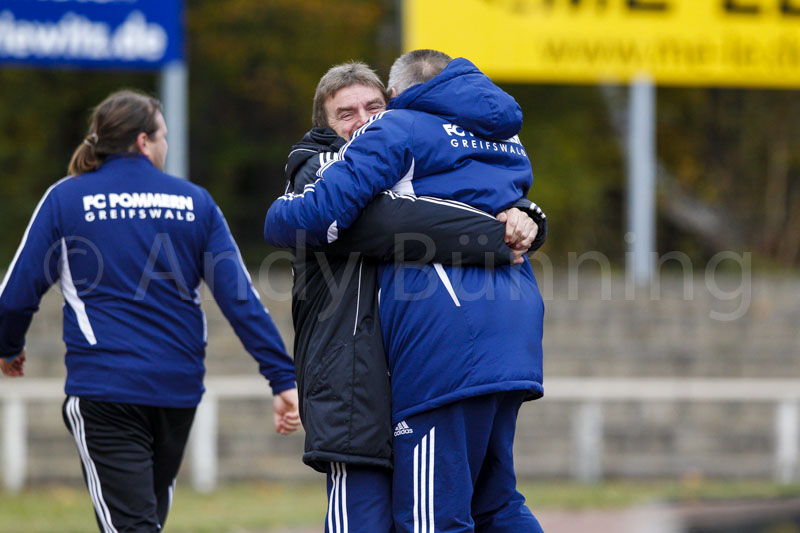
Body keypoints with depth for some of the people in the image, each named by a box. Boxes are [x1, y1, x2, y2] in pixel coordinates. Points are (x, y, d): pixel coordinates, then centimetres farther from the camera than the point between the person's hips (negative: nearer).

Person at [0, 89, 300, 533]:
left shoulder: (65, 198, 0)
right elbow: (239, 297, -1)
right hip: (180, 387, 4)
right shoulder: (193, 201, 5)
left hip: (103, 387, -3)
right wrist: (282, 377, -1)